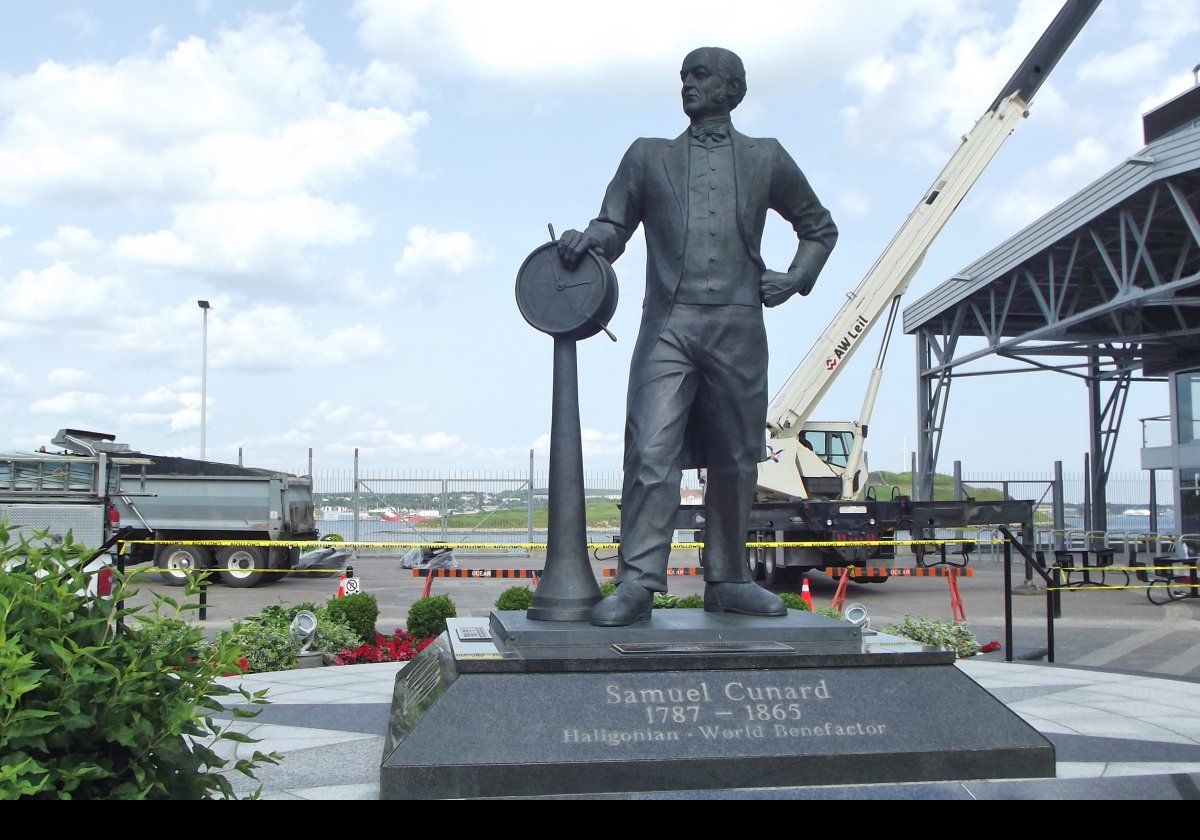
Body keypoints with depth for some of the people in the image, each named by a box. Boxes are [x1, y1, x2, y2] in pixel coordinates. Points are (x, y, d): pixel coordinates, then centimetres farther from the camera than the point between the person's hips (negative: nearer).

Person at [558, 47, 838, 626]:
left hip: (738, 327, 1)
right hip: (668, 324, -1)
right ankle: (637, 583, -13)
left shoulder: (766, 160, 18)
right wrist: (587, 240, -9)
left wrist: (795, 278, 10)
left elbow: (820, 228, 26)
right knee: (651, 452, -14)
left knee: (735, 460, 6)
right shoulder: (648, 156, 18)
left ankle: (726, 581, 17)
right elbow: (613, 224, 14)